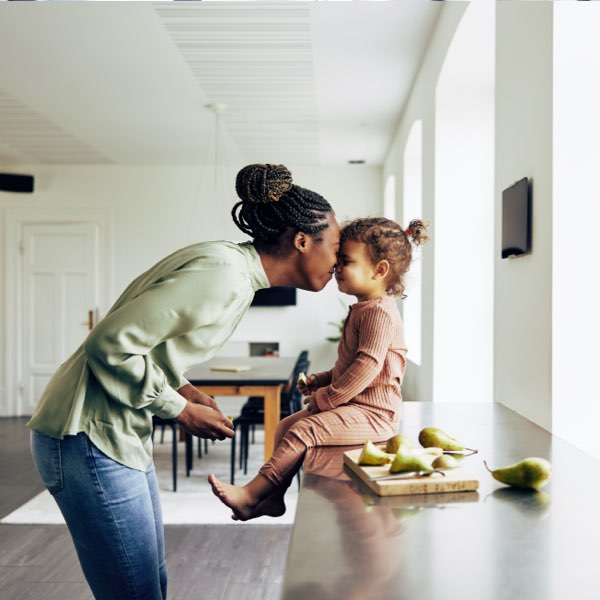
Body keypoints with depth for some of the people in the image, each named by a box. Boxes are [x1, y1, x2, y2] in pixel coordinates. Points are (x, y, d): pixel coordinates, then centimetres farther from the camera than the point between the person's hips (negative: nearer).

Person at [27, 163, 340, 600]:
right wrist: (181, 410, -13)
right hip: (91, 437, -10)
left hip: (123, 435, 10)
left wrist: (183, 388, 2)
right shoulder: (223, 274, -22)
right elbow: (111, 344, -24)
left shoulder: (238, 273, 9)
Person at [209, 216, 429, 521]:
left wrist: (326, 398, -19)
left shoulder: (379, 313, -18)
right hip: (352, 404, 11)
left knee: (302, 432, -21)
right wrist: (323, 379, 10)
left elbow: (366, 368, -26)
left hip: (372, 413, -11)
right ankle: (273, 496, 13)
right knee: (285, 427, 9)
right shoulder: (363, 309, 15)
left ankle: (250, 495, -18)